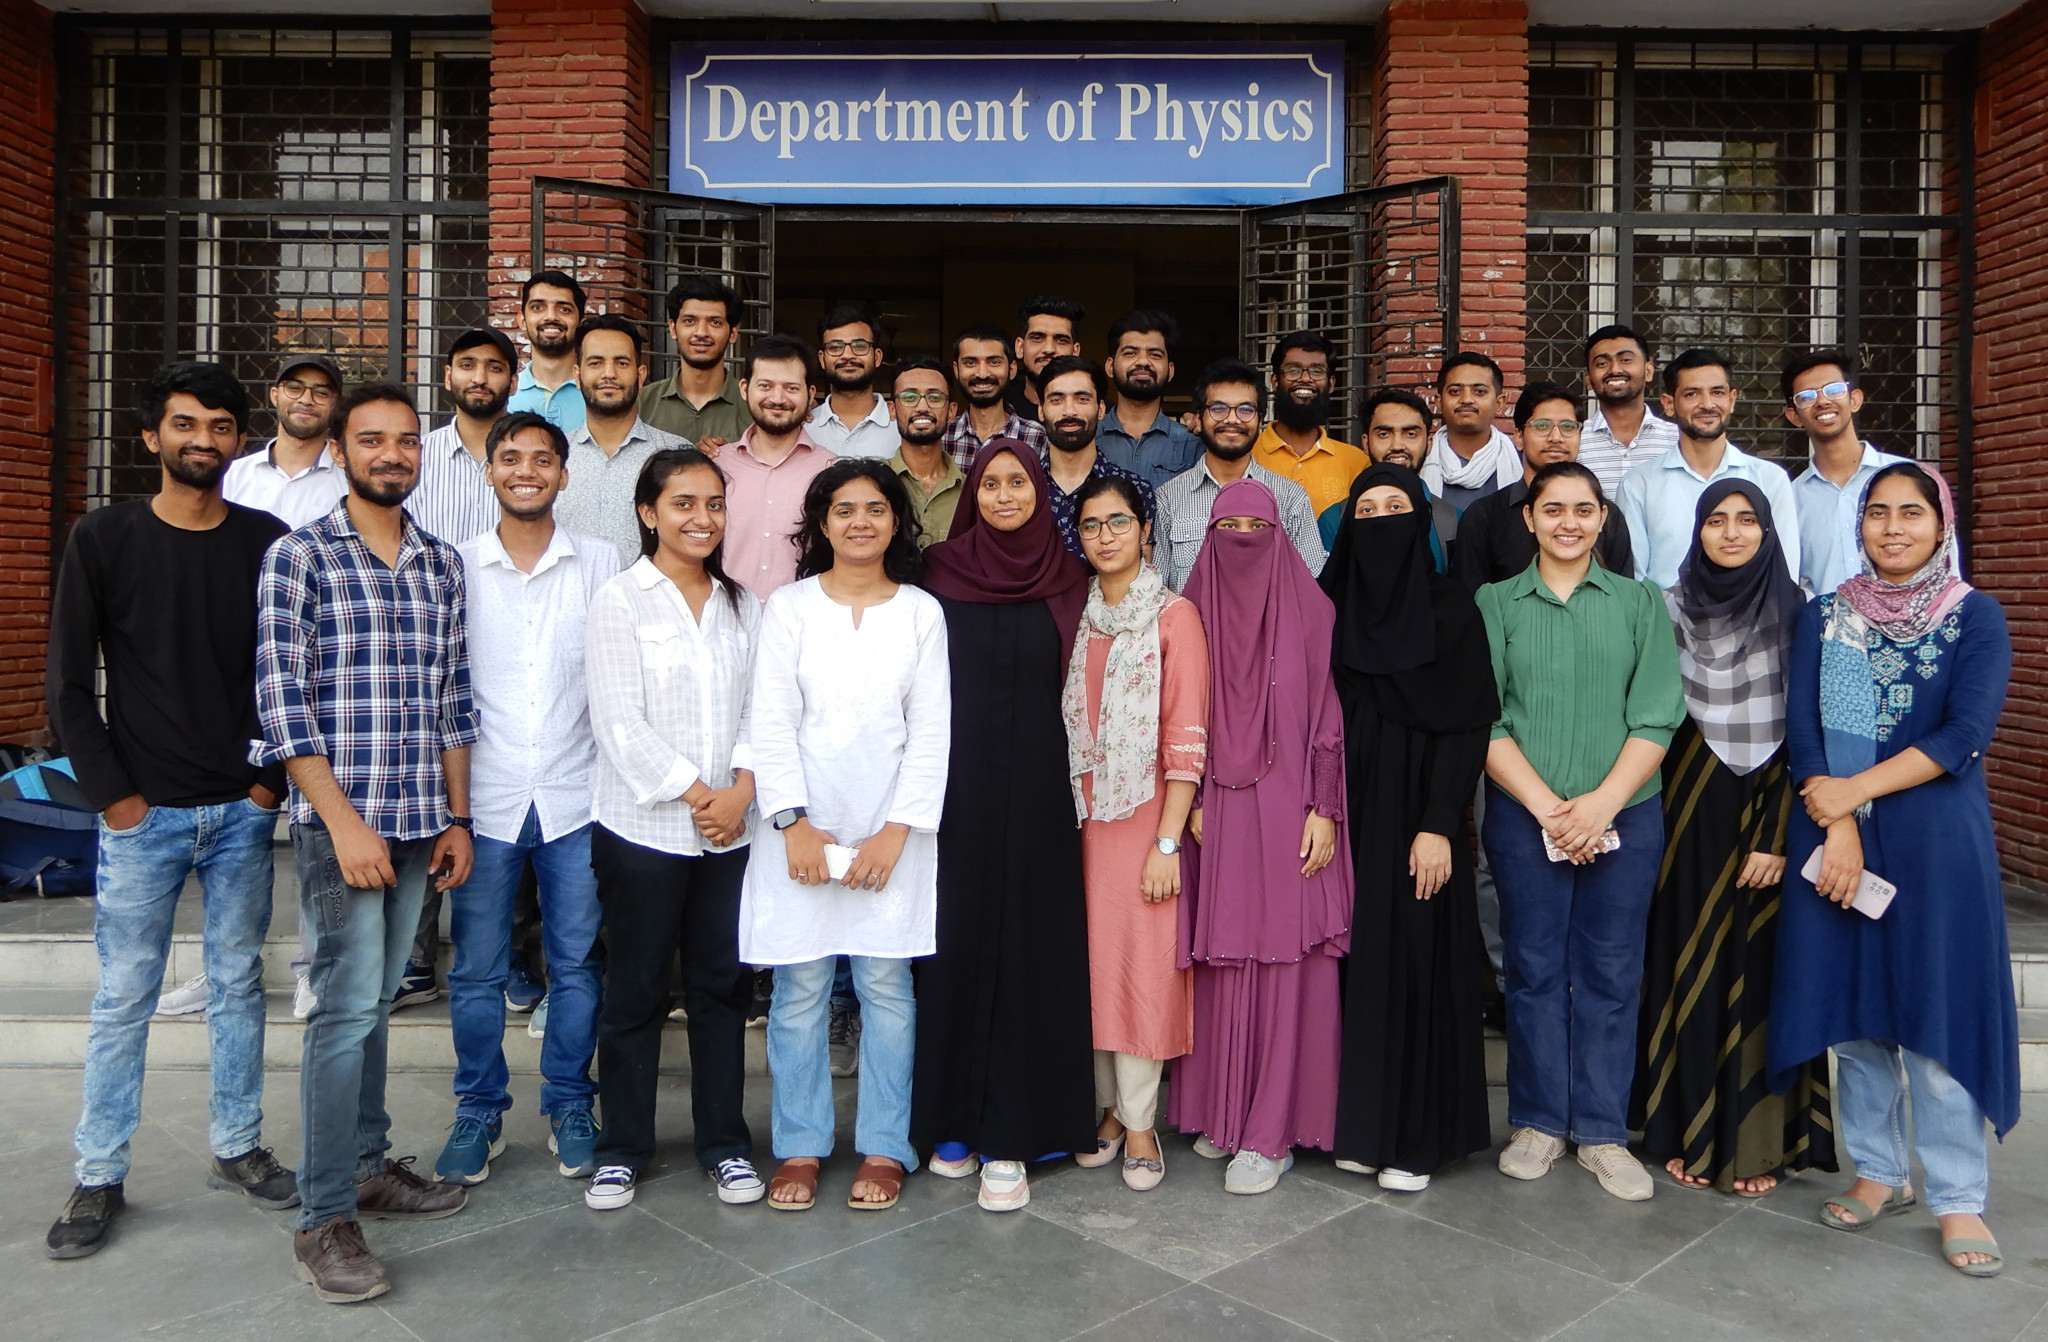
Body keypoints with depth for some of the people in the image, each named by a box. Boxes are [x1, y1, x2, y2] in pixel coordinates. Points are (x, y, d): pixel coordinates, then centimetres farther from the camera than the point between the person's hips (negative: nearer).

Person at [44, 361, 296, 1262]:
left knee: (238, 985, 11)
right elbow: (69, 683, -1)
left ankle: (236, 1148, 26)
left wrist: (274, 779, -1)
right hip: (142, 813, -1)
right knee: (124, 995, 5)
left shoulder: (268, 543, 1)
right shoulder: (103, 539, -2)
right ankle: (99, 1178, 19)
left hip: (243, 811, 2)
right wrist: (113, 795, -6)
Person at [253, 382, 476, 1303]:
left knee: (376, 1001, 15)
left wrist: (456, 818, 10)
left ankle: (368, 1165, 28)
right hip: (339, 820, -5)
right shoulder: (299, 557, -4)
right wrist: (345, 822, -15)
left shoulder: (442, 564, 11)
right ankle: (324, 1219, 4)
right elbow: (281, 702, -10)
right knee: (349, 1005, -6)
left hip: (421, 822, 5)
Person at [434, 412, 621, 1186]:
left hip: (575, 797, 0)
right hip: (485, 798, 0)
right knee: (477, 969, 8)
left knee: (576, 962, 8)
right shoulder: (456, 567, 3)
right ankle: (480, 1110, 25)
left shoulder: (600, 564, 4)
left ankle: (569, 1107, 24)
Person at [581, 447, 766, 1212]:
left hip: (730, 829, 4)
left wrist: (741, 790, -11)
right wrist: (693, 794, -13)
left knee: (724, 985, 10)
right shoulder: (619, 602, -3)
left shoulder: (743, 605, 11)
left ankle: (725, 1143, 23)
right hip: (642, 828, -4)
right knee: (636, 991, 7)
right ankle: (622, 1149, 21)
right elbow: (620, 723, -10)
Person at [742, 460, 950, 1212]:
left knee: (886, 987, 3)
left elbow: (931, 732, 2)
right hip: (801, 825, 0)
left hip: (892, 831, 0)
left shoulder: (922, 613, 6)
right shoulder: (789, 606, 5)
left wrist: (897, 830, -7)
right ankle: (799, 1147, 17)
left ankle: (884, 1148, 16)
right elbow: (771, 723, 0)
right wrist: (793, 822, -10)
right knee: (799, 990, 3)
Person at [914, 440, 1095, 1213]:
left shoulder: (1068, 582, 5)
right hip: (957, 786, 0)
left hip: (1038, 788, 0)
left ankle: (1011, 1133, 8)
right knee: (957, 940, 4)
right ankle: (952, 1116, 18)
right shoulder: (940, 572, 4)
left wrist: (1078, 784, 1)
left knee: (1029, 944, 0)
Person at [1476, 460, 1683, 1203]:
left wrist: (1602, 802, -12)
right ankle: (1538, 1122, 20)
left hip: (1625, 815, 1)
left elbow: (1655, 717, 0)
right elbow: (1485, 721, -1)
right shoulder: (1494, 603, 6)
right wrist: (1548, 807, -10)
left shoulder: (1640, 602, 8)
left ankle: (1602, 1131, 18)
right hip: (1523, 815, 0)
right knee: (1535, 968, 6)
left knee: (1610, 973, 6)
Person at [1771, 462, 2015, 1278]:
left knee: (1937, 1005, -1)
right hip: (1834, 835, 2)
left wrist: (1856, 790, -14)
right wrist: (1836, 830, -11)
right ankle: (1879, 1173, 21)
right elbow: (1803, 727, -1)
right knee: (1849, 1003, 7)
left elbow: (1964, 735, -9)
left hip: (1937, 836, -2)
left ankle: (1958, 1198, 10)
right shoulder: (1825, 617, 8)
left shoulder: (1975, 618, 2)